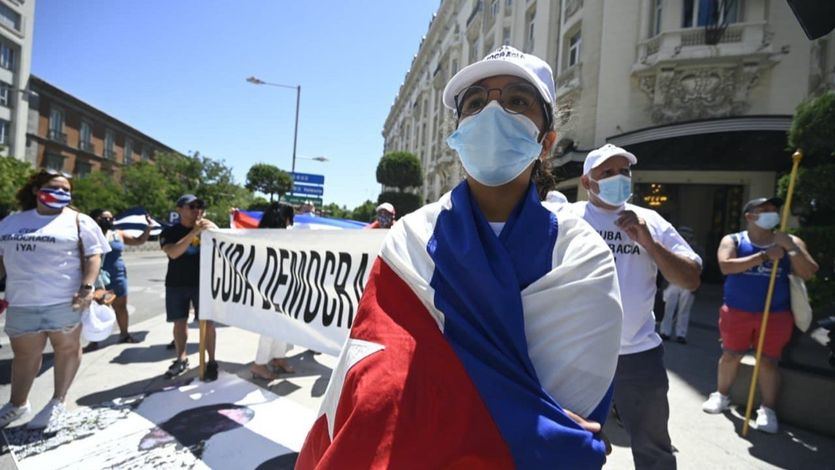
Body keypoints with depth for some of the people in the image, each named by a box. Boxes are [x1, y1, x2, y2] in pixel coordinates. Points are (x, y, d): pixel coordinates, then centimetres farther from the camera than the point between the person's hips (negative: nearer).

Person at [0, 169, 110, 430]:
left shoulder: (78, 221, -2)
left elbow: (93, 255, -8)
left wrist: (87, 287, -18)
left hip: (63, 300, -4)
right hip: (21, 302, 5)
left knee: (67, 348, 6)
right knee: (24, 354, 17)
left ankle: (58, 401, 21)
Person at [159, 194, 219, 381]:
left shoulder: (208, 228, 3)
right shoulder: (170, 231, 0)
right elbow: (173, 253, -18)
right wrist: (193, 233, -25)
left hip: (203, 282, -1)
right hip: (176, 284, 1)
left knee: (207, 322, -2)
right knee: (179, 322, 10)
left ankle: (212, 362, 6)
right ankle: (181, 359, 26)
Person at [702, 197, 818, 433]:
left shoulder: (790, 242, 4)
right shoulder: (732, 240, -1)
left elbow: (809, 273, -5)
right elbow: (726, 266, -18)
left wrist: (790, 248, -17)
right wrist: (764, 256, -21)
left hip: (776, 314, 1)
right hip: (737, 311, -1)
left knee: (769, 361, 3)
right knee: (730, 355, 9)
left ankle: (768, 410, 17)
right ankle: (721, 396, 27)